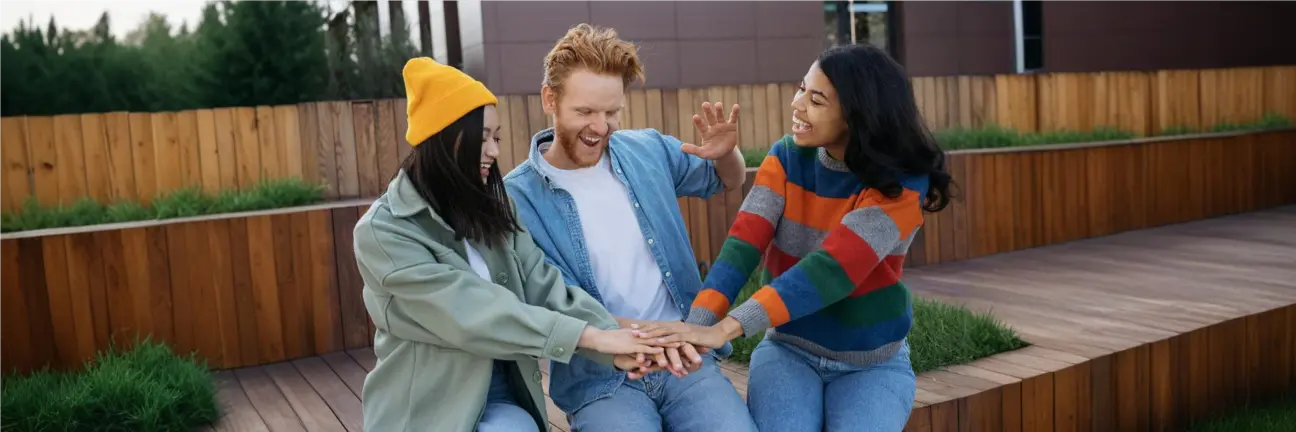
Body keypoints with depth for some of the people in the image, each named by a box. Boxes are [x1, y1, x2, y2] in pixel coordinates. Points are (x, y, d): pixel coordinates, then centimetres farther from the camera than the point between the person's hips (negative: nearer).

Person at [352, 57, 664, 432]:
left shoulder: (490, 212, 6)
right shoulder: (382, 232, -13)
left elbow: (546, 290, -6)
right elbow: (471, 311, -23)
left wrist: (619, 346, -22)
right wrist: (590, 336, -25)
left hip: (504, 397, 4)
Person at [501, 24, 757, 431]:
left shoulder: (647, 150, 5)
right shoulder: (517, 197, -7)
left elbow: (727, 182, 23)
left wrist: (726, 154, -2)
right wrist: (640, 332, -29)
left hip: (686, 356, 3)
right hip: (597, 378, -3)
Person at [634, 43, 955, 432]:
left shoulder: (902, 185, -17)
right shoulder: (787, 157, -6)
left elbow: (830, 269, -31)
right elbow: (744, 243, -18)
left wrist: (725, 328, -41)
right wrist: (697, 323, -36)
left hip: (873, 363, -1)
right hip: (788, 349, 2)